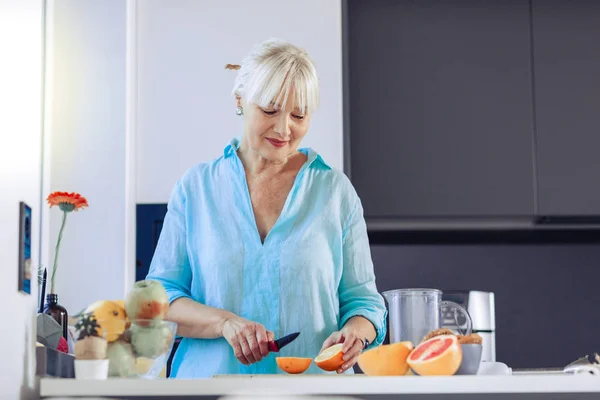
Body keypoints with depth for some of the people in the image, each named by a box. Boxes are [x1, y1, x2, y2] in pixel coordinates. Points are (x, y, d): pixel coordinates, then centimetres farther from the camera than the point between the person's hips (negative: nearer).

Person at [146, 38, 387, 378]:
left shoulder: (335, 190, 9)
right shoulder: (196, 187, 9)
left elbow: (361, 298, 12)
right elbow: (158, 298, 6)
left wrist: (354, 334, -10)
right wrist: (224, 322, -11)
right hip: (211, 378, 0)